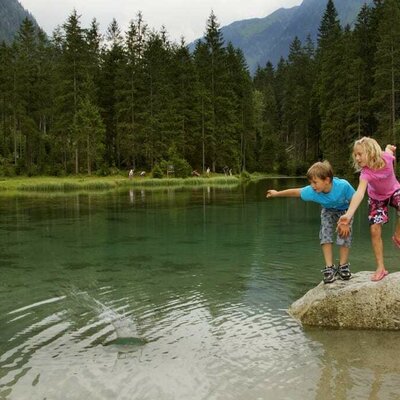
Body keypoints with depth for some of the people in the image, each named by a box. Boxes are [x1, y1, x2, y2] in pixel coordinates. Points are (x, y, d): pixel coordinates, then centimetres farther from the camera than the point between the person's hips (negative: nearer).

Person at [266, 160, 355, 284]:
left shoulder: (343, 186, -41)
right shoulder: (311, 191, -33)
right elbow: (295, 192, -17)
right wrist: (277, 193, -5)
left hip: (345, 210, -2)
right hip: (328, 211, 2)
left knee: (344, 235, -14)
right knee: (325, 235, -13)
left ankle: (343, 266, 6)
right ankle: (329, 267, -5)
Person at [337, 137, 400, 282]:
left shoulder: (386, 157, -31)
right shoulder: (366, 173, -36)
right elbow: (359, 193, -52)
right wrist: (348, 215, -66)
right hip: (377, 198, -1)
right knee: (375, 230, -7)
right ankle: (380, 268, 5)